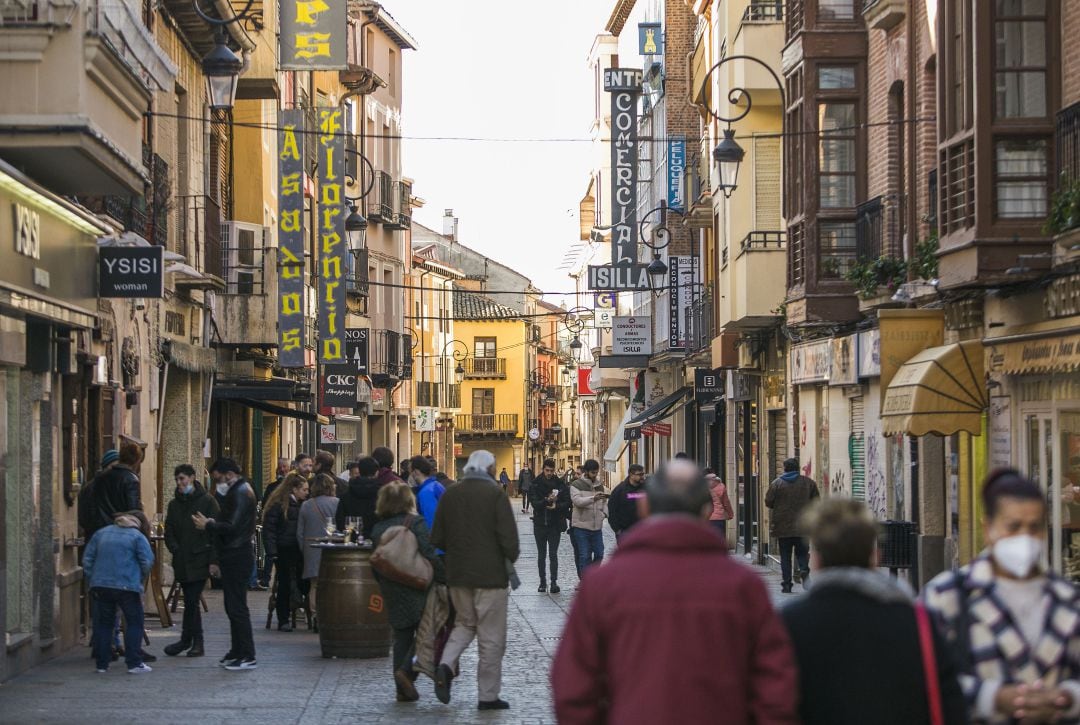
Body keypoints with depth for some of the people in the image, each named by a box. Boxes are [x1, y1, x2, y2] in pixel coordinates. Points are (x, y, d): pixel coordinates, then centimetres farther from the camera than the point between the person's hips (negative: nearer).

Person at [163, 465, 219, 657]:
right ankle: (196, 642, 16)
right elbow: (169, 532, 16)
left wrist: (214, 560, -12)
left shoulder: (207, 502, -3)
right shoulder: (174, 504, 14)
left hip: (199, 560, -5)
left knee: (192, 601, -8)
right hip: (182, 561, 5)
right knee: (191, 601, 9)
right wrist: (174, 548, -4)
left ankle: (187, 640, 3)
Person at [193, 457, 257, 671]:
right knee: (233, 607, 15)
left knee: (237, 607, -9)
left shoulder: (240, 493, -15)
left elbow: (232, 527, -23)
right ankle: (237, 651, 21)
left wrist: (208, 525, -11)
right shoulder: (238, 491, 18)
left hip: (236, 556, -11)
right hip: (233, 556, 11)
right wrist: (213, 523, 6)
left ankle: (247, 656, -7)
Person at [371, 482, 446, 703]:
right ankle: (407, 671, -14)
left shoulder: (378, 528, 7)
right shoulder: (415, 522, -10)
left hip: (392, 593, 6)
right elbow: (429, 555, -17)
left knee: (401, 638, 11)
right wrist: (444, 578, -12)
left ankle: (404, 689, 10)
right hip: (417, 589, -5)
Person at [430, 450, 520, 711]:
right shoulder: (494, 493, -11)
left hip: (457, 573, 5)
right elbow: (508, 535, -16)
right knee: (491, 636, 4)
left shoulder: (450, 494, 4)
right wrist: (511, 559, 2)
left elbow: (437, 539, 6)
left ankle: (446, 665, -3)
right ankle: (488, 696, 7)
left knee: (464, 623, 23)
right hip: (490, 574, -5)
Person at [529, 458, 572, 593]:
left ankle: (554, 582, 0)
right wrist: (547, 501, -28)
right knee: (541, 555, 8)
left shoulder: (561, 485, 1)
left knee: (553, 554, -3)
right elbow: (535, 503, -12)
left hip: (555, 524, -1)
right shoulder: (535, 485, -2)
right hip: (540, 524, 1)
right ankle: (542, 582, 14)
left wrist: (556, 506, -18)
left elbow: (567, 503, -1)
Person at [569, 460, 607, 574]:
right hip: (581, 527, -5)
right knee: (584, 556, -3)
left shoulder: (599, 485, 14)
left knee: (599, 554, 8)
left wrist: (604, 513, 1)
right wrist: (593, 498, -33)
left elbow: (604, 502, 22)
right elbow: (577, 500, -21)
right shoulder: (576, 485, -5)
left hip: (597, 526, 5)